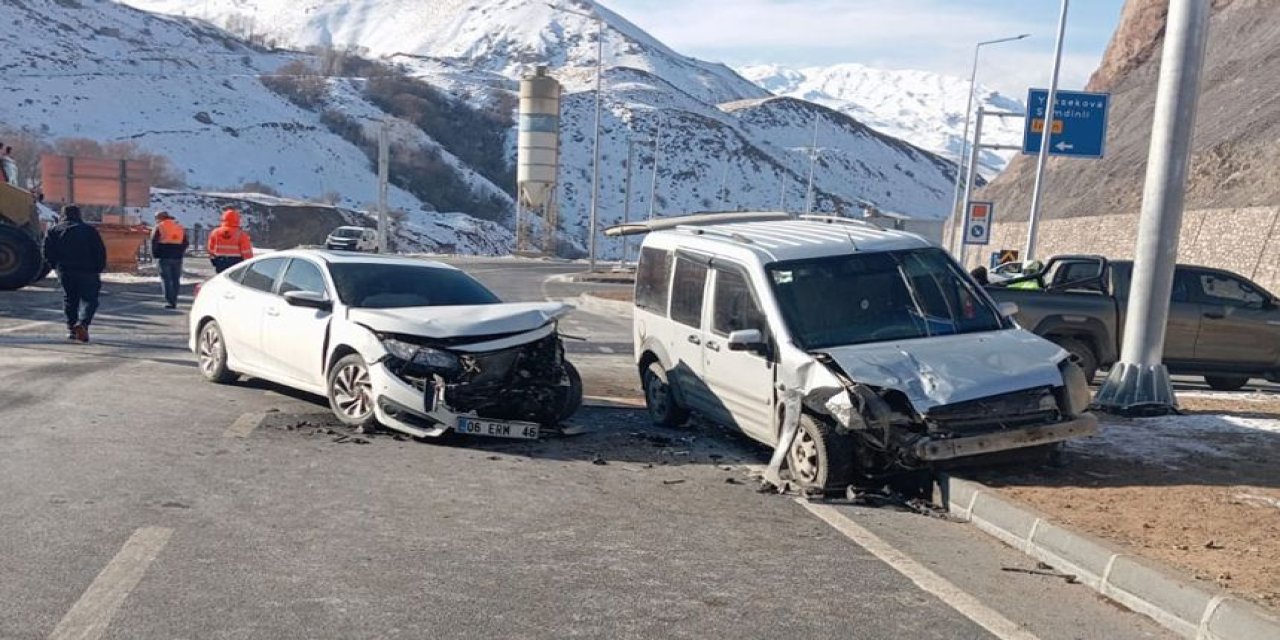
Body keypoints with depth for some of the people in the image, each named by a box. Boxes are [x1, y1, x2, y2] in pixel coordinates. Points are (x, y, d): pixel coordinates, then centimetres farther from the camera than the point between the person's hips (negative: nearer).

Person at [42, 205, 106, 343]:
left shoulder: (53, 231, 8)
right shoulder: (89, 230, 2)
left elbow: (47, 253, 3)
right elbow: (100, 251, -3)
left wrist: (56, 265, 17)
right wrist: (99, 268, 5)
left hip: (65, 271, 2)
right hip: (87, 271, -2)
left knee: (69, 299, 15)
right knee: (89, 298, 1)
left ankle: (71, 329, 12)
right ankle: (82, 323, -22)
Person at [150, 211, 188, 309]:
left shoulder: (159, 227, -2)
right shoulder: (180, 227, 12)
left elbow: (154, 242, -7)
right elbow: (186, 243, 13)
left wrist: (155, 254, 3)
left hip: (164, 257, -4)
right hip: (177, 258, 4)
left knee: (166, 279, -2)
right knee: (176, 280, 9)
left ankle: (169, 301, -9)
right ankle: (174, 301, 11)